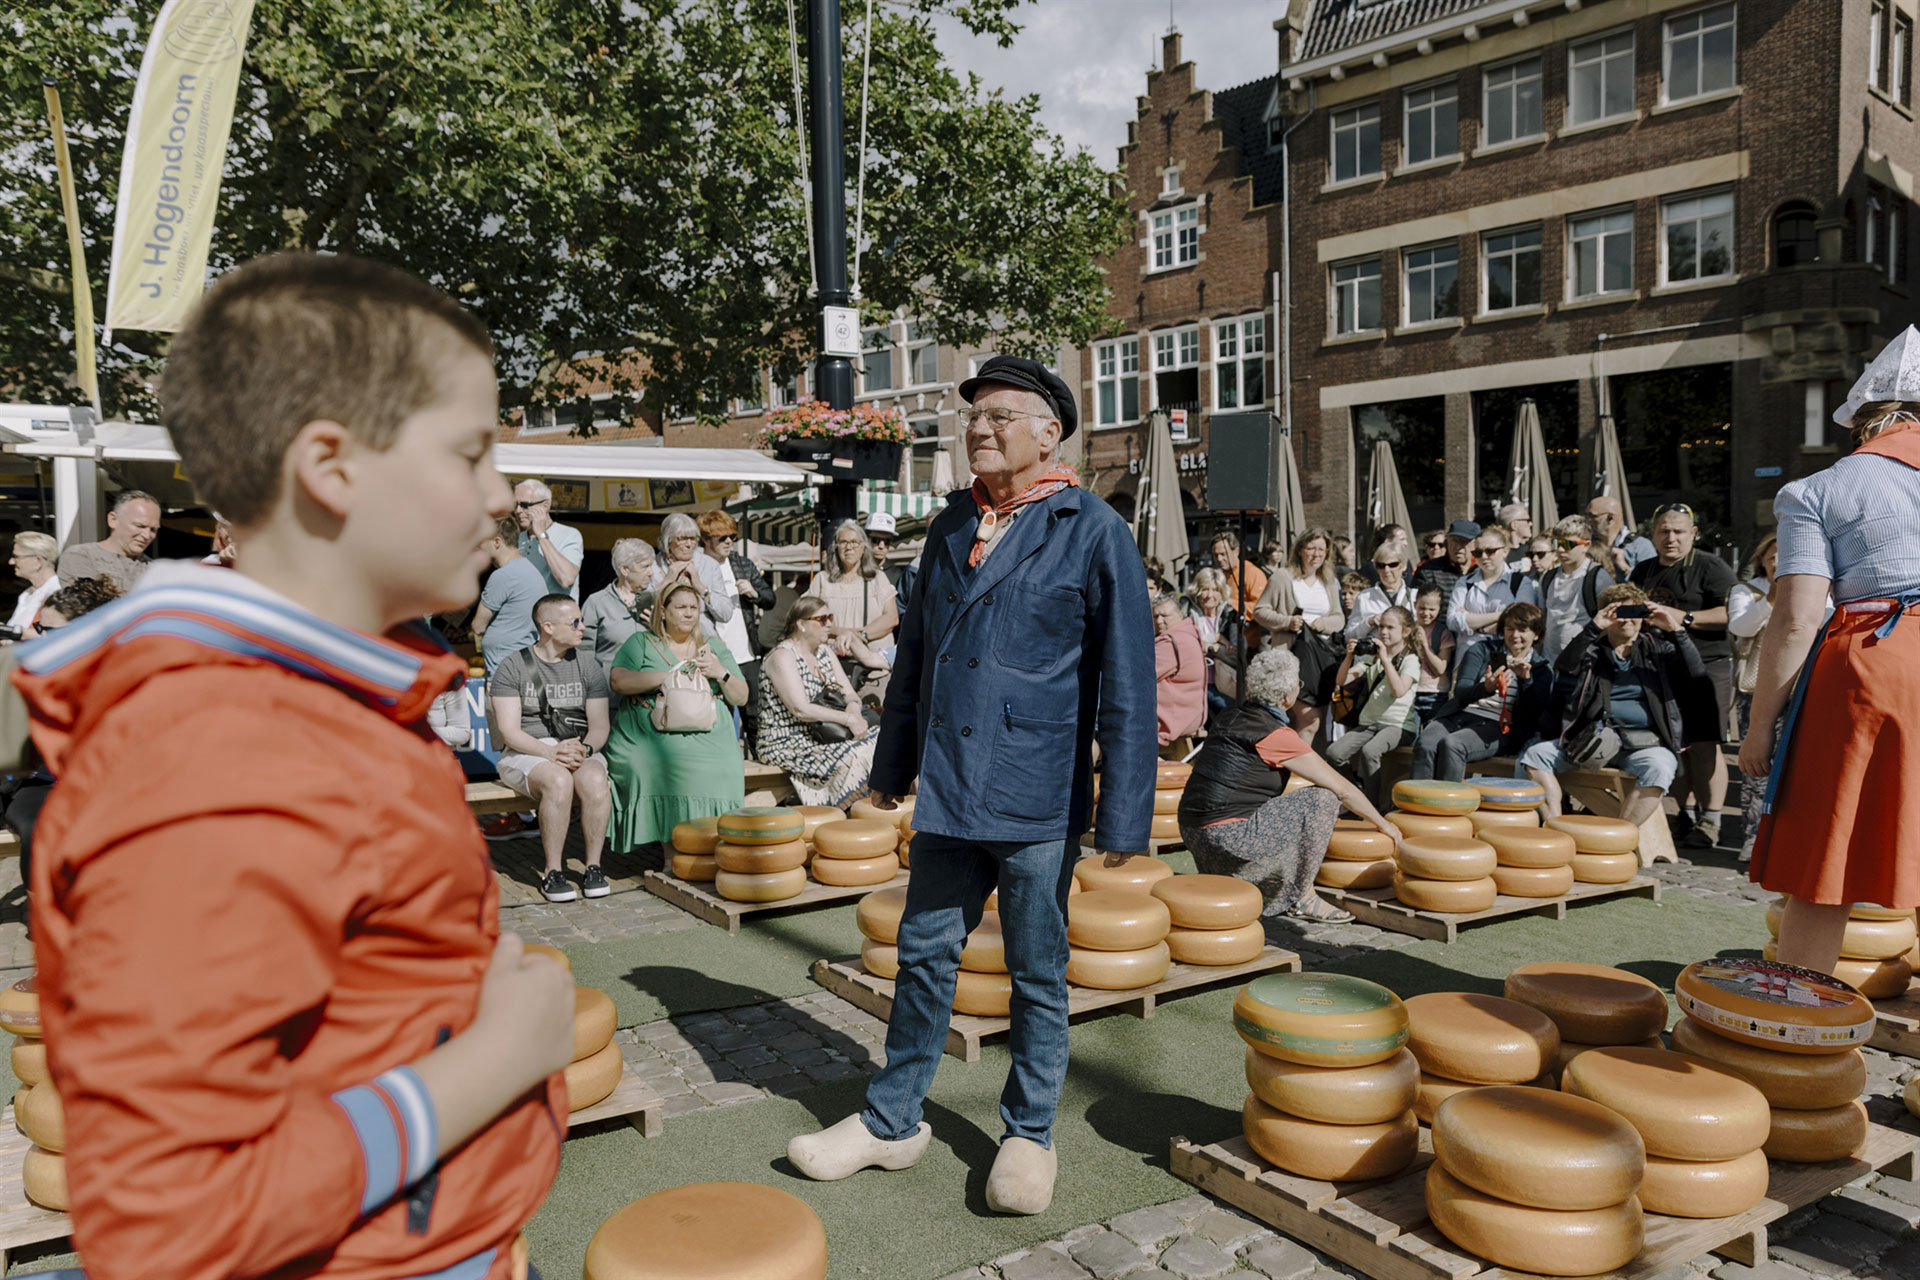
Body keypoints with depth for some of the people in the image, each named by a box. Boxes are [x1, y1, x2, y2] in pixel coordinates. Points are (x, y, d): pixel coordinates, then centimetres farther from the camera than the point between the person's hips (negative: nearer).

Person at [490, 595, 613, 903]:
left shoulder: (588, 665, 9)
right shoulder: (512, 666, -1)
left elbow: (600, 727, 6)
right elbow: (509, 731, -8)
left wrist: (584, 749, -17)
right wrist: (550, 752, -23)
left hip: (578, 749, 3)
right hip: (525, 753, -3)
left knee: (595, 781, -32)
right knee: (558, 781, -36)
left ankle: (593, 867, -18)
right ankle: (553, 872, -22)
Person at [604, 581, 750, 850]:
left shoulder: (714, 645, 20)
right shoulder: (641, 643, 14)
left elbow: (740, 698, 17)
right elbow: (618, 681, -4)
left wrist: (721, 674, -3)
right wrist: (668, 678, -10)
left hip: (708, 735, 2)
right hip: (651, 736, -1)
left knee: (720, 772, -28)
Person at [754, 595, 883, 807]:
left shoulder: (825, 651, 14)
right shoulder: (782, 656, -12)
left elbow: (850, 694, 9)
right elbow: (801, 710, -22)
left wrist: (854, 712, -15)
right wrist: (848, 720, -23)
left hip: (820, 737, 8)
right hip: (787, 745, -8)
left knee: (882, 738, -14)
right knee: (853, 758, -30)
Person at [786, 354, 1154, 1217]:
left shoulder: (1093, 531, -7)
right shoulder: (951, 527, 10)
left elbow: (1127, 681, -9)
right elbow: (917, 650, 17)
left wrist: (1123, 815, -12)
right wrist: (892, 764, 17)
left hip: (1038, 794, -5)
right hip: (948, 786, 5)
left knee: (1037, 969, 10)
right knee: (925, 952, 13)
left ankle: (1030, 1133, 28)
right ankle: (892, 1121, 29)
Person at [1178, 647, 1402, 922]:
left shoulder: (1235, 717, 11)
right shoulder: (1276, 734, -13)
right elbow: (1341, 788, -7)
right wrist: (1383, 823, 9)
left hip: (1193, 832, 9)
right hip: (1227, 837, -9)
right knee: (1322, 798, -5)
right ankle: (1303, 898, 3)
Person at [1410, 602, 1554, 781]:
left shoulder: (1542, 668, 13)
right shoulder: (1482, 651, 16)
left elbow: (1534, 716, 0)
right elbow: (1460, 691, 0)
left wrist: (1527, 680, -14)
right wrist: (1486, 688, -21)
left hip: (1499, 727, -3)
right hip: (1461, 715, 3)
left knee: (1451, 744, -33)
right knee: (1424, 743, -29)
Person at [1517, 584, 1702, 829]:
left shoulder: (1657, 648, 14)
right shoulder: (1593, 649, 15)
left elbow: (1696, 673, 0)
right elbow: (1565, 665, -6)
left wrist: (1676, 630, -9)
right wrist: (1593, 627, -15)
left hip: (1645, 741, -2)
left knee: (1658, 769, -36)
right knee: (1534, 755, -16)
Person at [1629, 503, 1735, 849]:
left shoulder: (1710, 567, -2)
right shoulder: (1643, 571, 19)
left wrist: (1684, 618, -17)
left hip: (1704, 666, -6)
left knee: (1703, 744, -11)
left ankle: (1710, 822, -7)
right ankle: (1680, 816, 18)